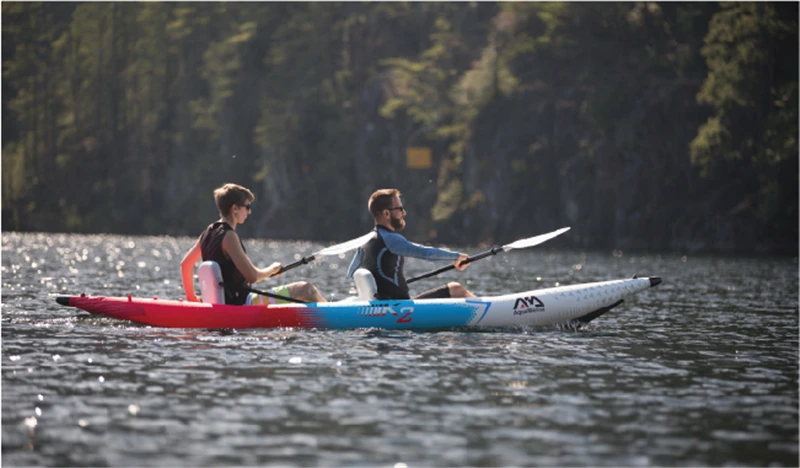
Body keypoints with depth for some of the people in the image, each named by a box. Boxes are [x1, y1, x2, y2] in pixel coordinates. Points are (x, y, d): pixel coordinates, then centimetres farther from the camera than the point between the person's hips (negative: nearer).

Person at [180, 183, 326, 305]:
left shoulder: (209, 232, 8)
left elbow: (185, 264, 19)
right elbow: (252, 276, -24)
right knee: (306, 289, -5)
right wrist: (272, 269, -5)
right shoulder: (228, 236, -19)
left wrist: (191, 297, 27)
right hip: (242, 303, -10)